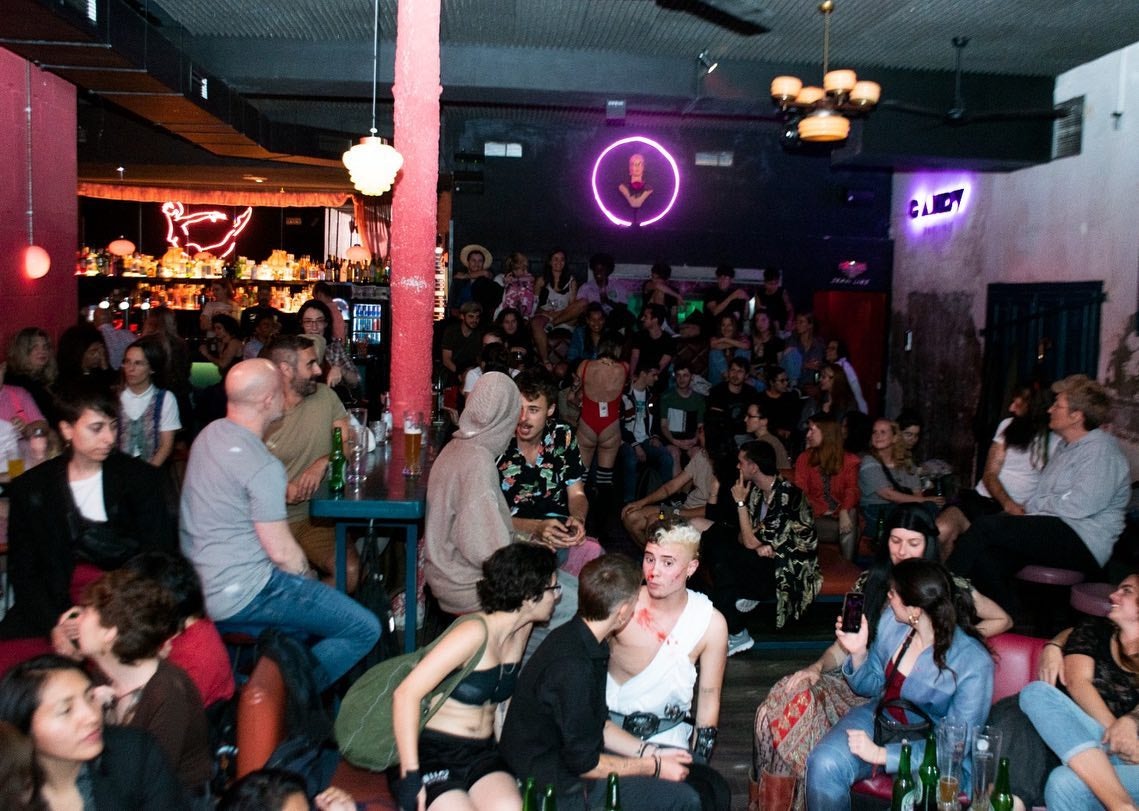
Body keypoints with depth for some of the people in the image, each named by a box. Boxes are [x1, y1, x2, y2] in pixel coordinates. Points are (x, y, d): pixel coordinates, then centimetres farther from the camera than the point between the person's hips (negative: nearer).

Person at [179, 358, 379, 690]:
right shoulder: (264, 467, -23)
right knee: (365, 630, -8)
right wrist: (308, 577, 0)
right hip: (241, 594, -10)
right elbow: (282, 551, -20)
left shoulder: (209, 434, 5)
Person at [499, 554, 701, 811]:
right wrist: (654, 767, -10)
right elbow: (584, 763, -21)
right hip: (557, 789, -10)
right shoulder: (571, 667, -29)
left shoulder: (575, 637, 1)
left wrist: (649, 753, 2)